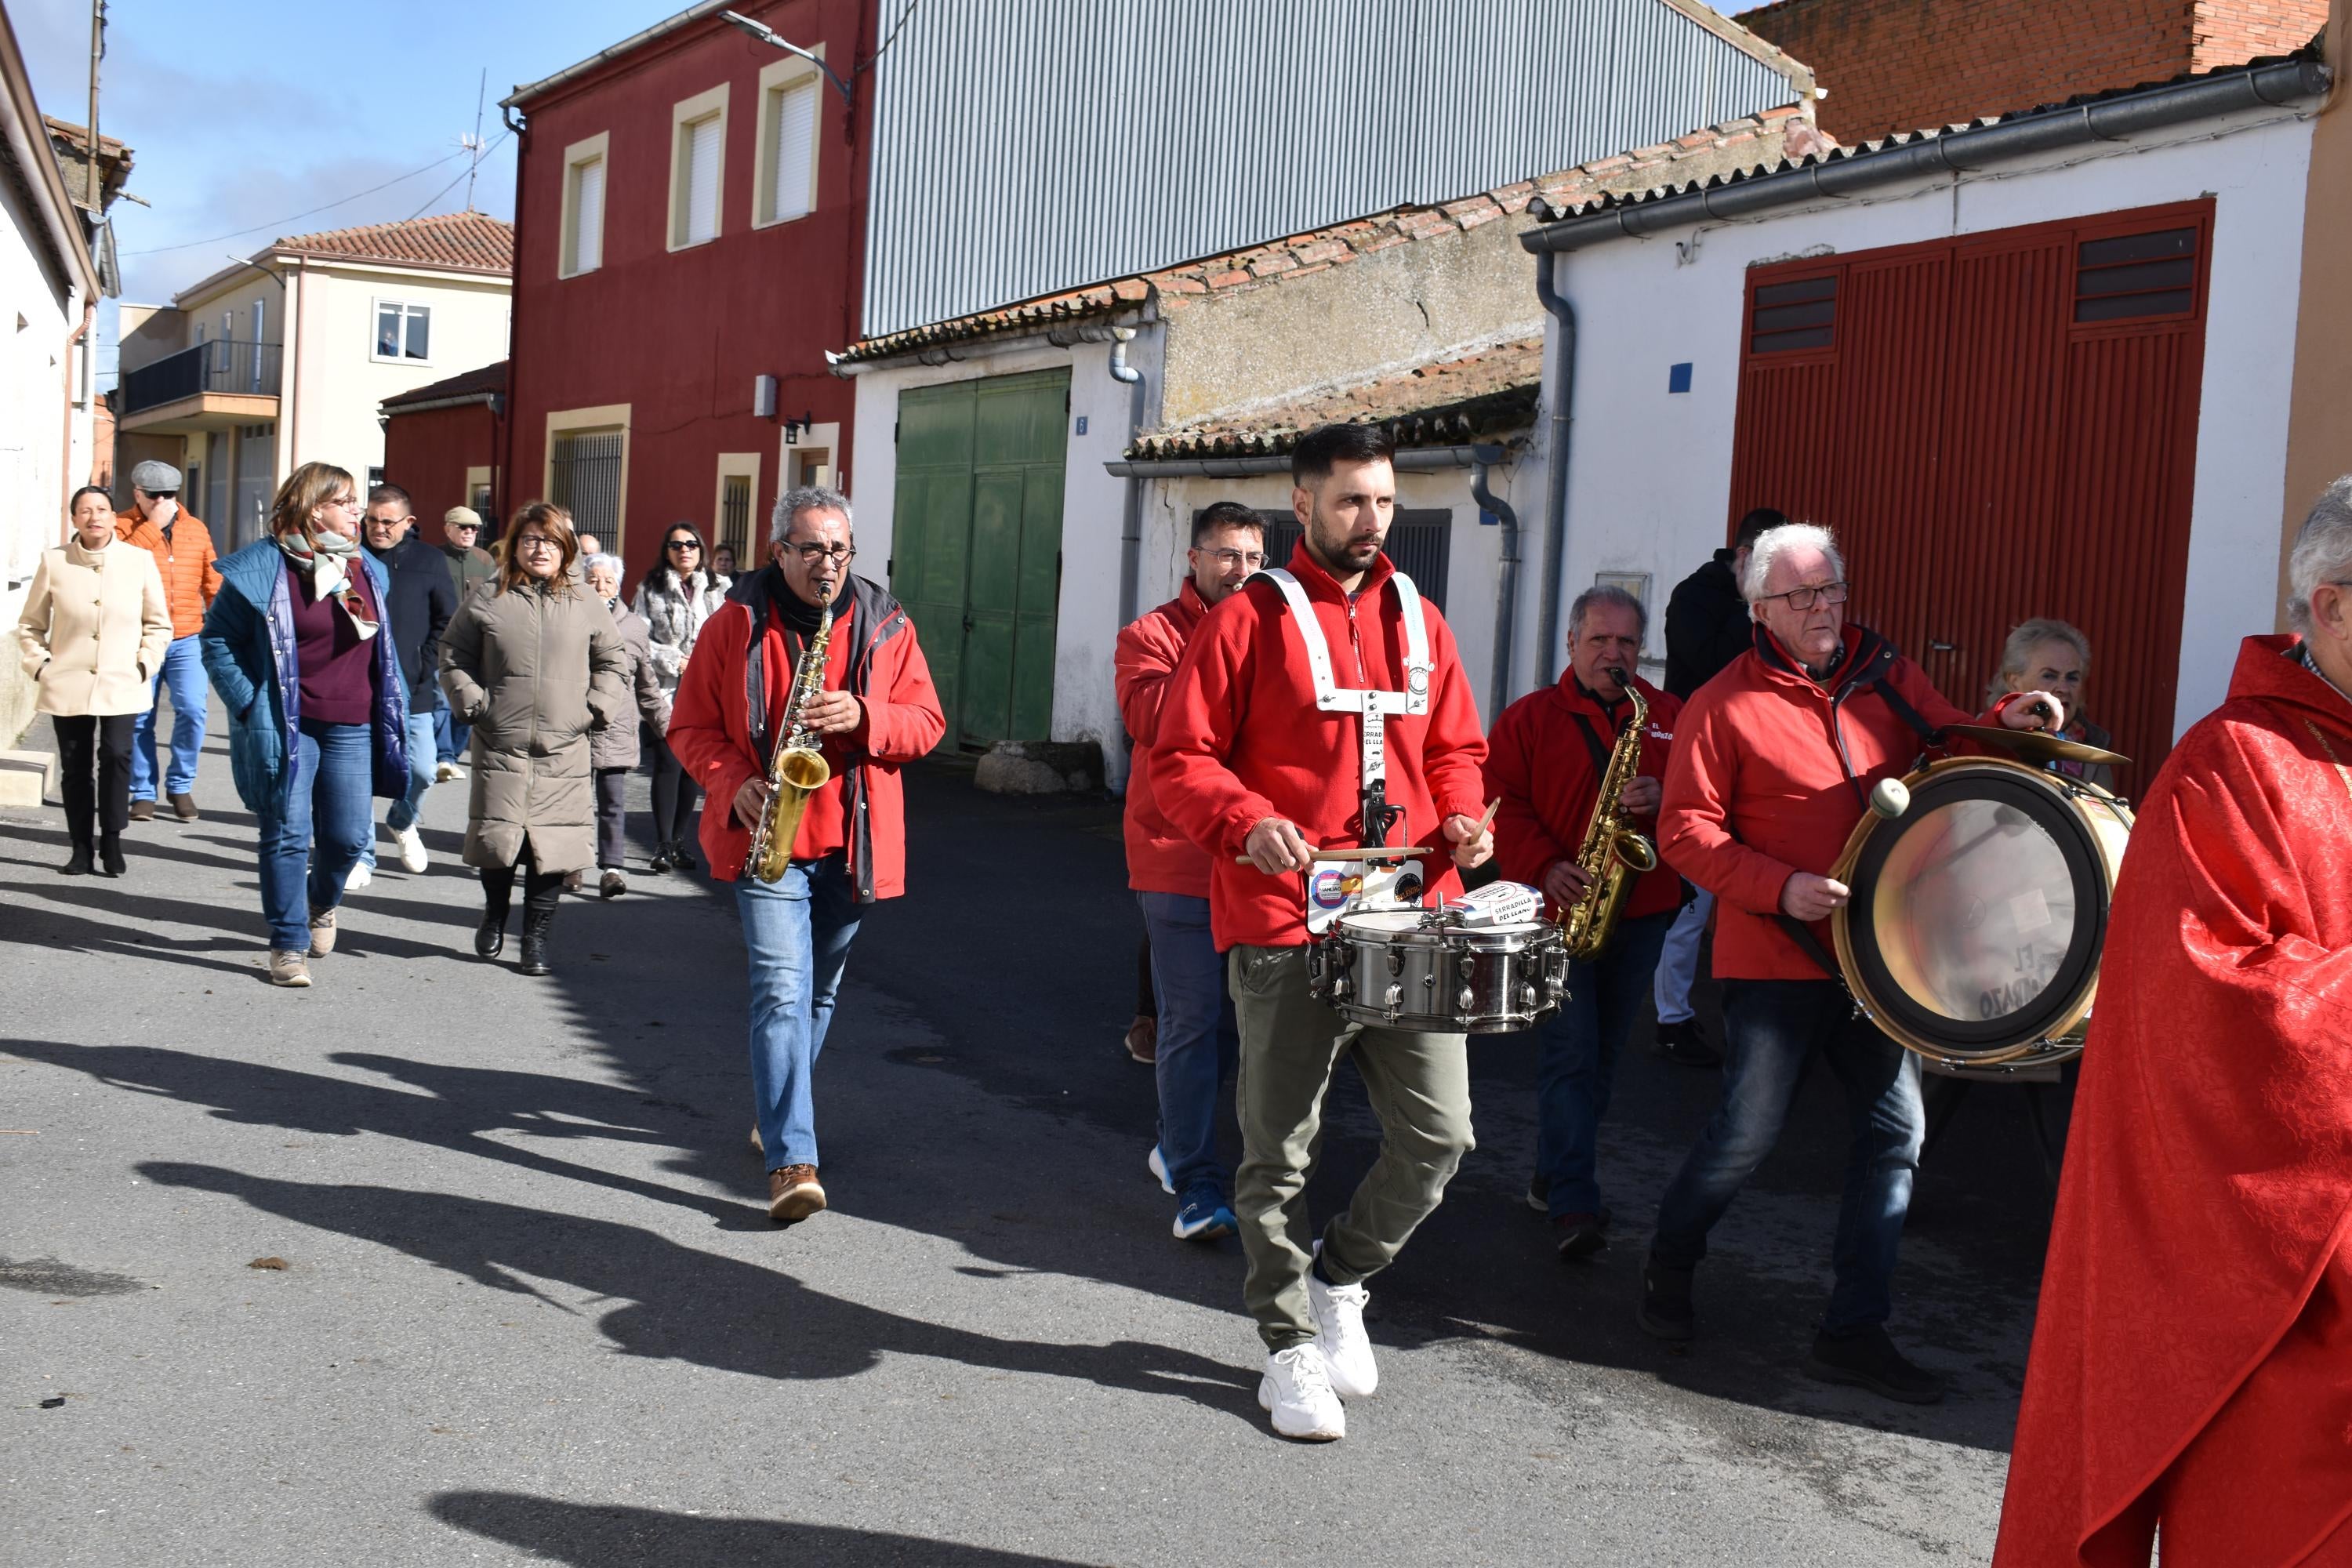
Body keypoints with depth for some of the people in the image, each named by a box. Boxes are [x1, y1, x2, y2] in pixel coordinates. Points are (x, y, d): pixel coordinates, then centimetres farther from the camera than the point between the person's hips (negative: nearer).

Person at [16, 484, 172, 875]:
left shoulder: (140, 560, 1)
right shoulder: (54, 562, 2)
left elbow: (159, 624, 10)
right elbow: (30, 625, 12)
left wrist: (144, 665, -1)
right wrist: (39, 666, 1)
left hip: (121, 686, -1)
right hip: (67, 685, 1)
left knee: (116, 755, -17)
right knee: (75, 766, 4)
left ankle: (111, 842, -2)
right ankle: (82, 848, 15)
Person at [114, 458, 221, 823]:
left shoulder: (196, 529, 9)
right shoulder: (123, 527, 0)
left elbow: (213, 584, 12)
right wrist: (154, 524, -18)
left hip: (187, 639, 2)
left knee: (192, 711, -9)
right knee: (139, 719, 4)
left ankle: (181, 785, 9)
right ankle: (142, 792, 16)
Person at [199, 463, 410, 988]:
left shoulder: (367, 570, 10)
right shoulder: (263, 568, -7)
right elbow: (217, 638, -3)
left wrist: (388, 711, 11)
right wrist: (248, 703, -10)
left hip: (351, 728, 4)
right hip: (285, 726, -4)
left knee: (348, 836, 5)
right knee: (287, 835, -1)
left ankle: (322, 903, 37)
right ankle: (288, 944, 9)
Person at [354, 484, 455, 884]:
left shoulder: (428, 560, 2)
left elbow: (447, 621, 8)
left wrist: (425, 668, 0)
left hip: (412, 690, 1)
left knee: (423, 770, 0)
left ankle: (403, 822, 31)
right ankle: (361, 856, 16)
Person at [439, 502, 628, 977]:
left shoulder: (584, 605, 7)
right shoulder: (488, 601, 5)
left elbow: (614, 661, 15)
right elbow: (454, 657, 11)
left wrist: (594, 710, 3)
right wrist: (474, 706, 0)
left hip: (564, 753, 1)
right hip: (500, 747, 0)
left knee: (551, 846, -3)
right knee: (496, 840, -2)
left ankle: (536, 938, 11)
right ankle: (495, 912, 27)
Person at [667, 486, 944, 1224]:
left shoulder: (885, 625, 3)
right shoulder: (735, 623, -1)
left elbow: (926, 720, 2)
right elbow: (690, 725, 3)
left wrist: (863, 717, -18)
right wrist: (735, 782, -15)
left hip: (852, 844, 3)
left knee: (820, 991, 15)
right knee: (781, 991, -13)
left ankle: (778, 1113, 37)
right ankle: (792, 1160, -14)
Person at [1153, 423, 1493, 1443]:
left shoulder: (1418, 621, 15)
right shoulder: (1249, 621, -1)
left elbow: (1454, 749, 23)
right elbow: (1180, 762, -4)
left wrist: (1460, 819, 3)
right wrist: (1249, 823, -21)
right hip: (1287, 924, -4)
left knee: (1438, 1137, 3)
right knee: (1281, 1151, 4)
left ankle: (1342, 1277, 29)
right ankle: (1290, 1349, 21)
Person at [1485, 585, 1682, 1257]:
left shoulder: (1669, 717, 9)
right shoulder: (1529, 718, 0)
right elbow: (1500, 802, -7)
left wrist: (1663, 798, -15)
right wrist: (1546, 866, -20)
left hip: (1641, 910, 4)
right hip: (1561, 908, -4)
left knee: (1603, 1053, 13)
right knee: (1568, 1053, -8)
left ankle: (1555, 1174, 29)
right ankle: (1573, 1204, -8)